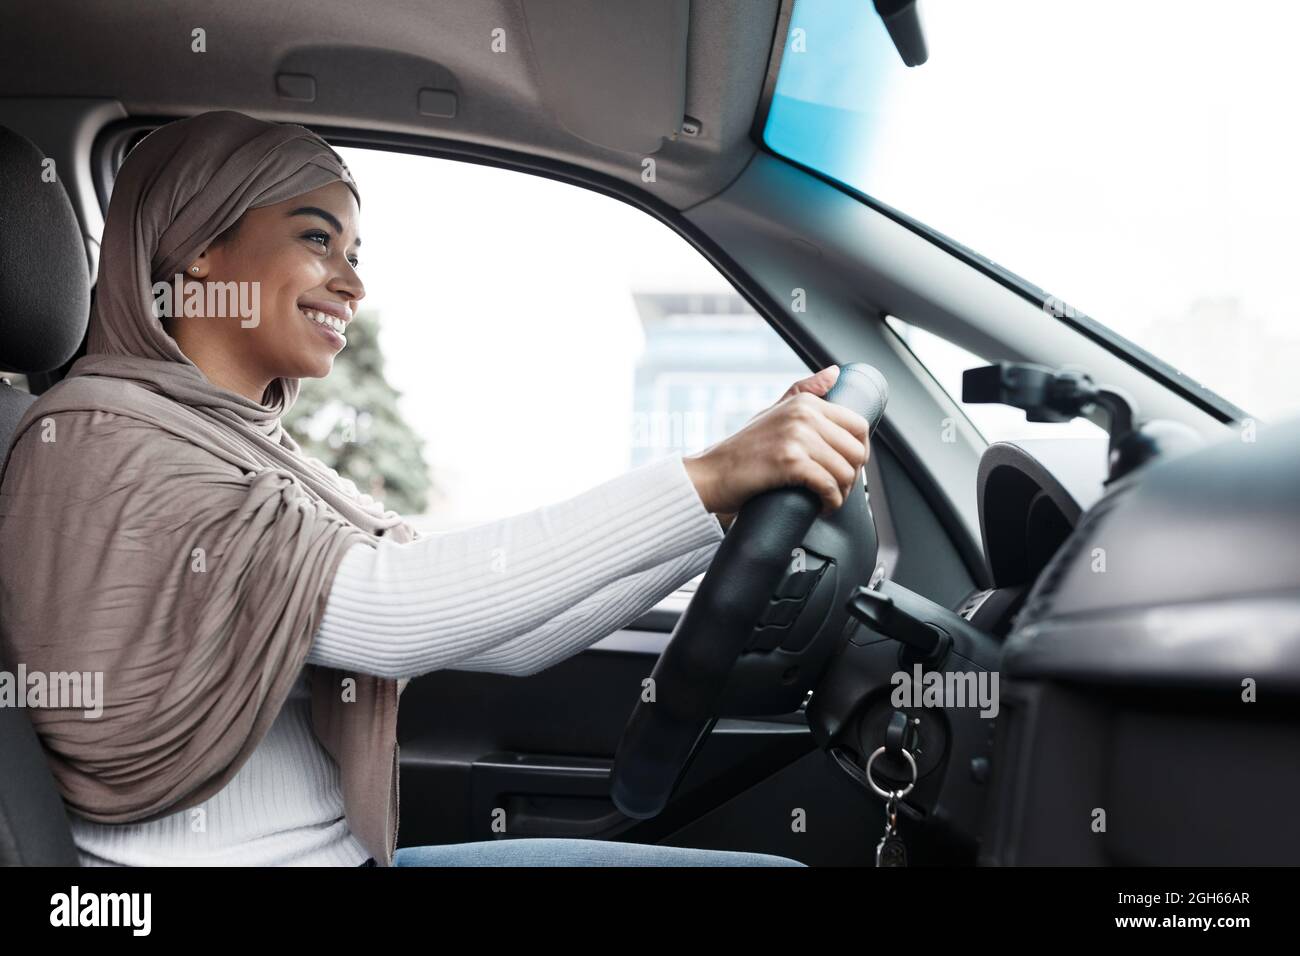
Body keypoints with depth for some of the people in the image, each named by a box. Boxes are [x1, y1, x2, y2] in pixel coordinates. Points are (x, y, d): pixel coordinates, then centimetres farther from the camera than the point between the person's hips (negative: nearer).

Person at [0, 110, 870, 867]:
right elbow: (390, 613, -26)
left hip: (340, 852, 7)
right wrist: (704, 479, -26)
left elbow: (508, 634, 3)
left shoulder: (268, 463, 11)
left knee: (767, 860, 0)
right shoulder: (98, 444, -12)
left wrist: (739, 499, -5)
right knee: (767, 858, -11)